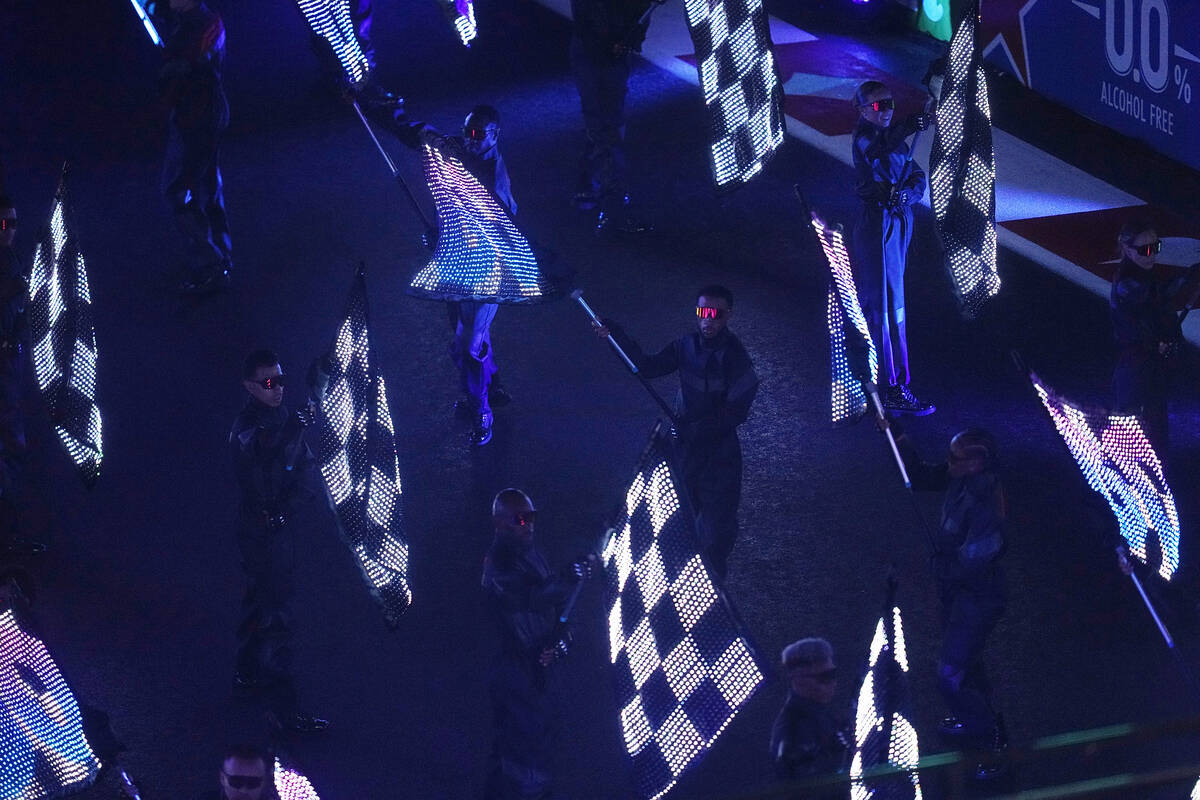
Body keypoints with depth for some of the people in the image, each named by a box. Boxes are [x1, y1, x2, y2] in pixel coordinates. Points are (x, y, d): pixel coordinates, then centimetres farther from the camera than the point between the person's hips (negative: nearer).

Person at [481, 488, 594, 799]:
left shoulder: (532, 554, 9)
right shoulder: (499, 563, -18)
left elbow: (554, 600, 12)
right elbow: (531, 598, -33)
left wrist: (561, 638, -5)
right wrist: (571, 576, -42)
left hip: (537, 666, 9)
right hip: (516, 668, -9)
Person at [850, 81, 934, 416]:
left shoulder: (895, 139, 14)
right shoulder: (863, 136, -10)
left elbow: (919, 178, 3)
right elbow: (875, 150, -35)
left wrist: (906, 193, -19)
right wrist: (909, 128, -49)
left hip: (898, 222, 9)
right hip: (877, 225, -9)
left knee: (875, 303, 19)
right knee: (890, 306, -10)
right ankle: (895, 390, -11)